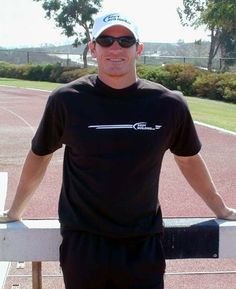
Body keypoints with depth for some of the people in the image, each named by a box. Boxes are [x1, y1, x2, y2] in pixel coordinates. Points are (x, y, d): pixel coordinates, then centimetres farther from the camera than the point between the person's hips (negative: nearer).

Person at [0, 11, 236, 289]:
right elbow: (39, 155, 10)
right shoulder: (66, 100, -5)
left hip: (143, 247, 1)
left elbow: (188, 159, 13)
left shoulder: (169, 105, -3)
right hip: (82, 245, 0)